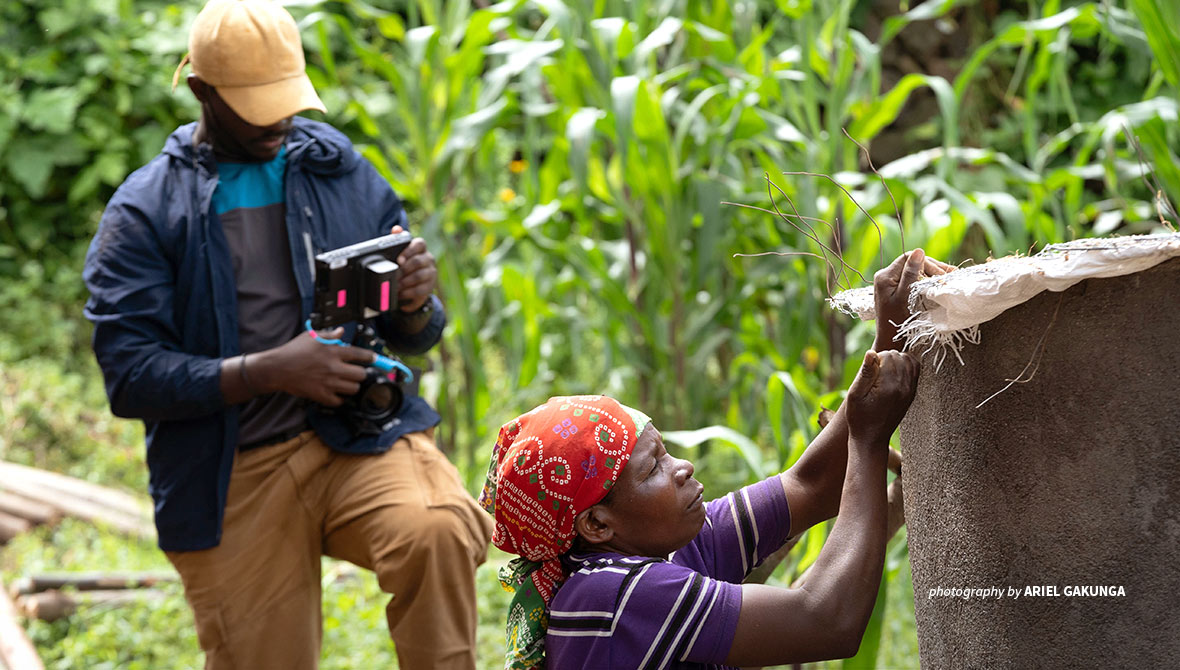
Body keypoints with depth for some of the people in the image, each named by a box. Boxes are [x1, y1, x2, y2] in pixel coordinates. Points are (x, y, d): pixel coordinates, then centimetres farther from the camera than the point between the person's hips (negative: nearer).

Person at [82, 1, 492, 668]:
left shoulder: (344, 173, 10)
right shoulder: (145, 212, 1)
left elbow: (414, 338, 14)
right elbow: (129, 374, -9)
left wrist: (416, 306, -11)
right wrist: (268, 371, -21)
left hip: (359, 438, 1)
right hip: (234, 477, 0)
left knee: (435, 531, -32)